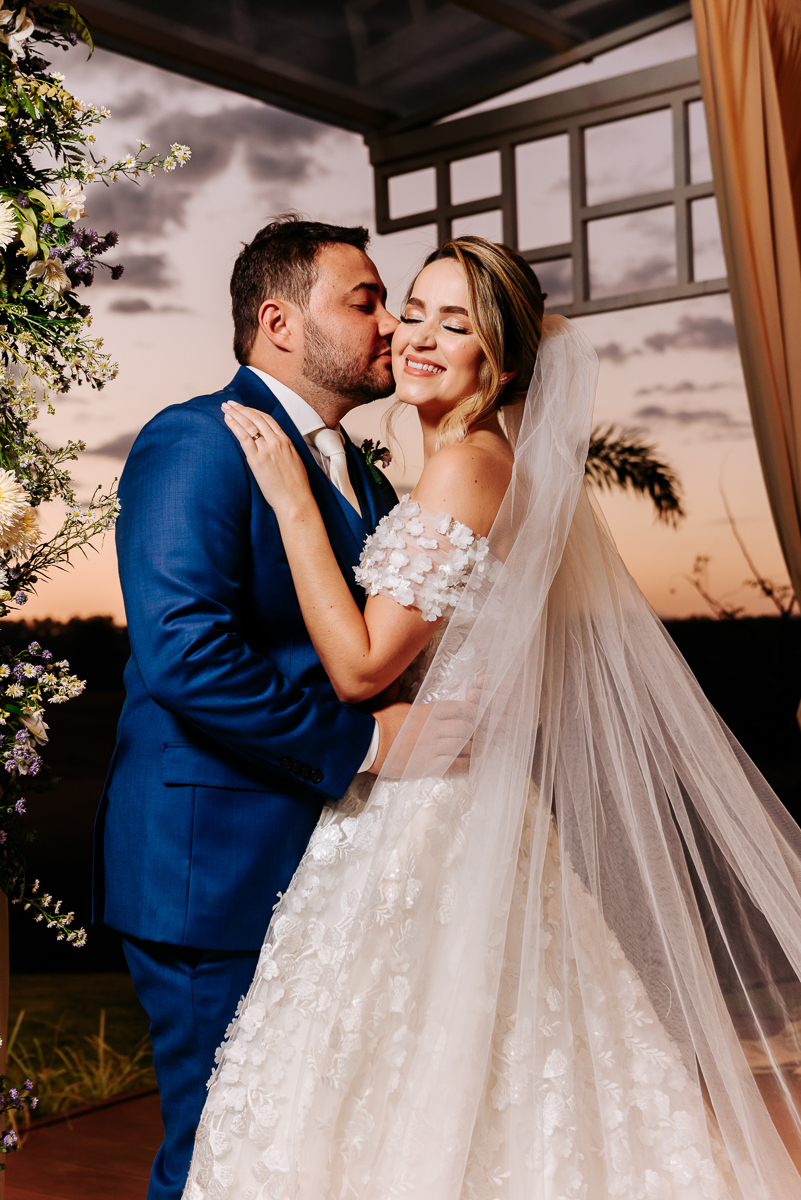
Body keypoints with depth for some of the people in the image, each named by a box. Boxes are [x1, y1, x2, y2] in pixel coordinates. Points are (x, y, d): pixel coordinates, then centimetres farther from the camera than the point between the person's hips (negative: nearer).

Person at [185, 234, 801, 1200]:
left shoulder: (464, 468, -17)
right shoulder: (506, 468, 12)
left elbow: (361, 665, -20)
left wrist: (292, 499, -17)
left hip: (427, 824, -10)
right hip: (457, 805, 10)